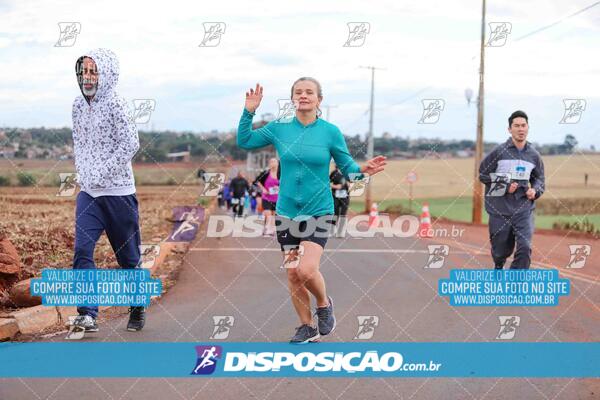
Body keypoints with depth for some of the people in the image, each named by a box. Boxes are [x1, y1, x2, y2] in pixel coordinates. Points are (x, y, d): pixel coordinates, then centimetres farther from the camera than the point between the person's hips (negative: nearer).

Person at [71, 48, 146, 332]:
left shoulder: (115, 105, -12)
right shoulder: (78, 105, 8)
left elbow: (131, 145, -18)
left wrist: (100, 174, -18)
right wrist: (82, 171, 6)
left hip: (118, 192, -5)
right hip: (88, 193, 5)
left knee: (128, 256, 7)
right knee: (82, 250, -11)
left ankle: (138, 309, 26)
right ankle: (87, 314, -11)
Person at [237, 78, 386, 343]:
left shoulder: (330, 132, -5)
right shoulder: (279, 128, 1)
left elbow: (346, 166, 1)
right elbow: (244, 142, 8)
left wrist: (362, 170, -20)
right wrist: (249, 112, -5)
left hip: (318, 212, -3)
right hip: (286, 213, 3)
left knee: (306, 269, -19)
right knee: (292, 274, 7)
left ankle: (324, 304, 13)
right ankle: (307, 327, 25)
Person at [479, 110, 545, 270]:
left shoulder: (534, 155, 5)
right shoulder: (498, 152, -5)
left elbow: (539, 179, 17)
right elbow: (483, 174, -1)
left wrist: (535, 190, -5)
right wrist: (504, 186, -13)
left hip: (524, 210, 2)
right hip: (500, 210, -1)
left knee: (525, 247, -17)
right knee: (501, 250, 12)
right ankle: (498, 268, 48)